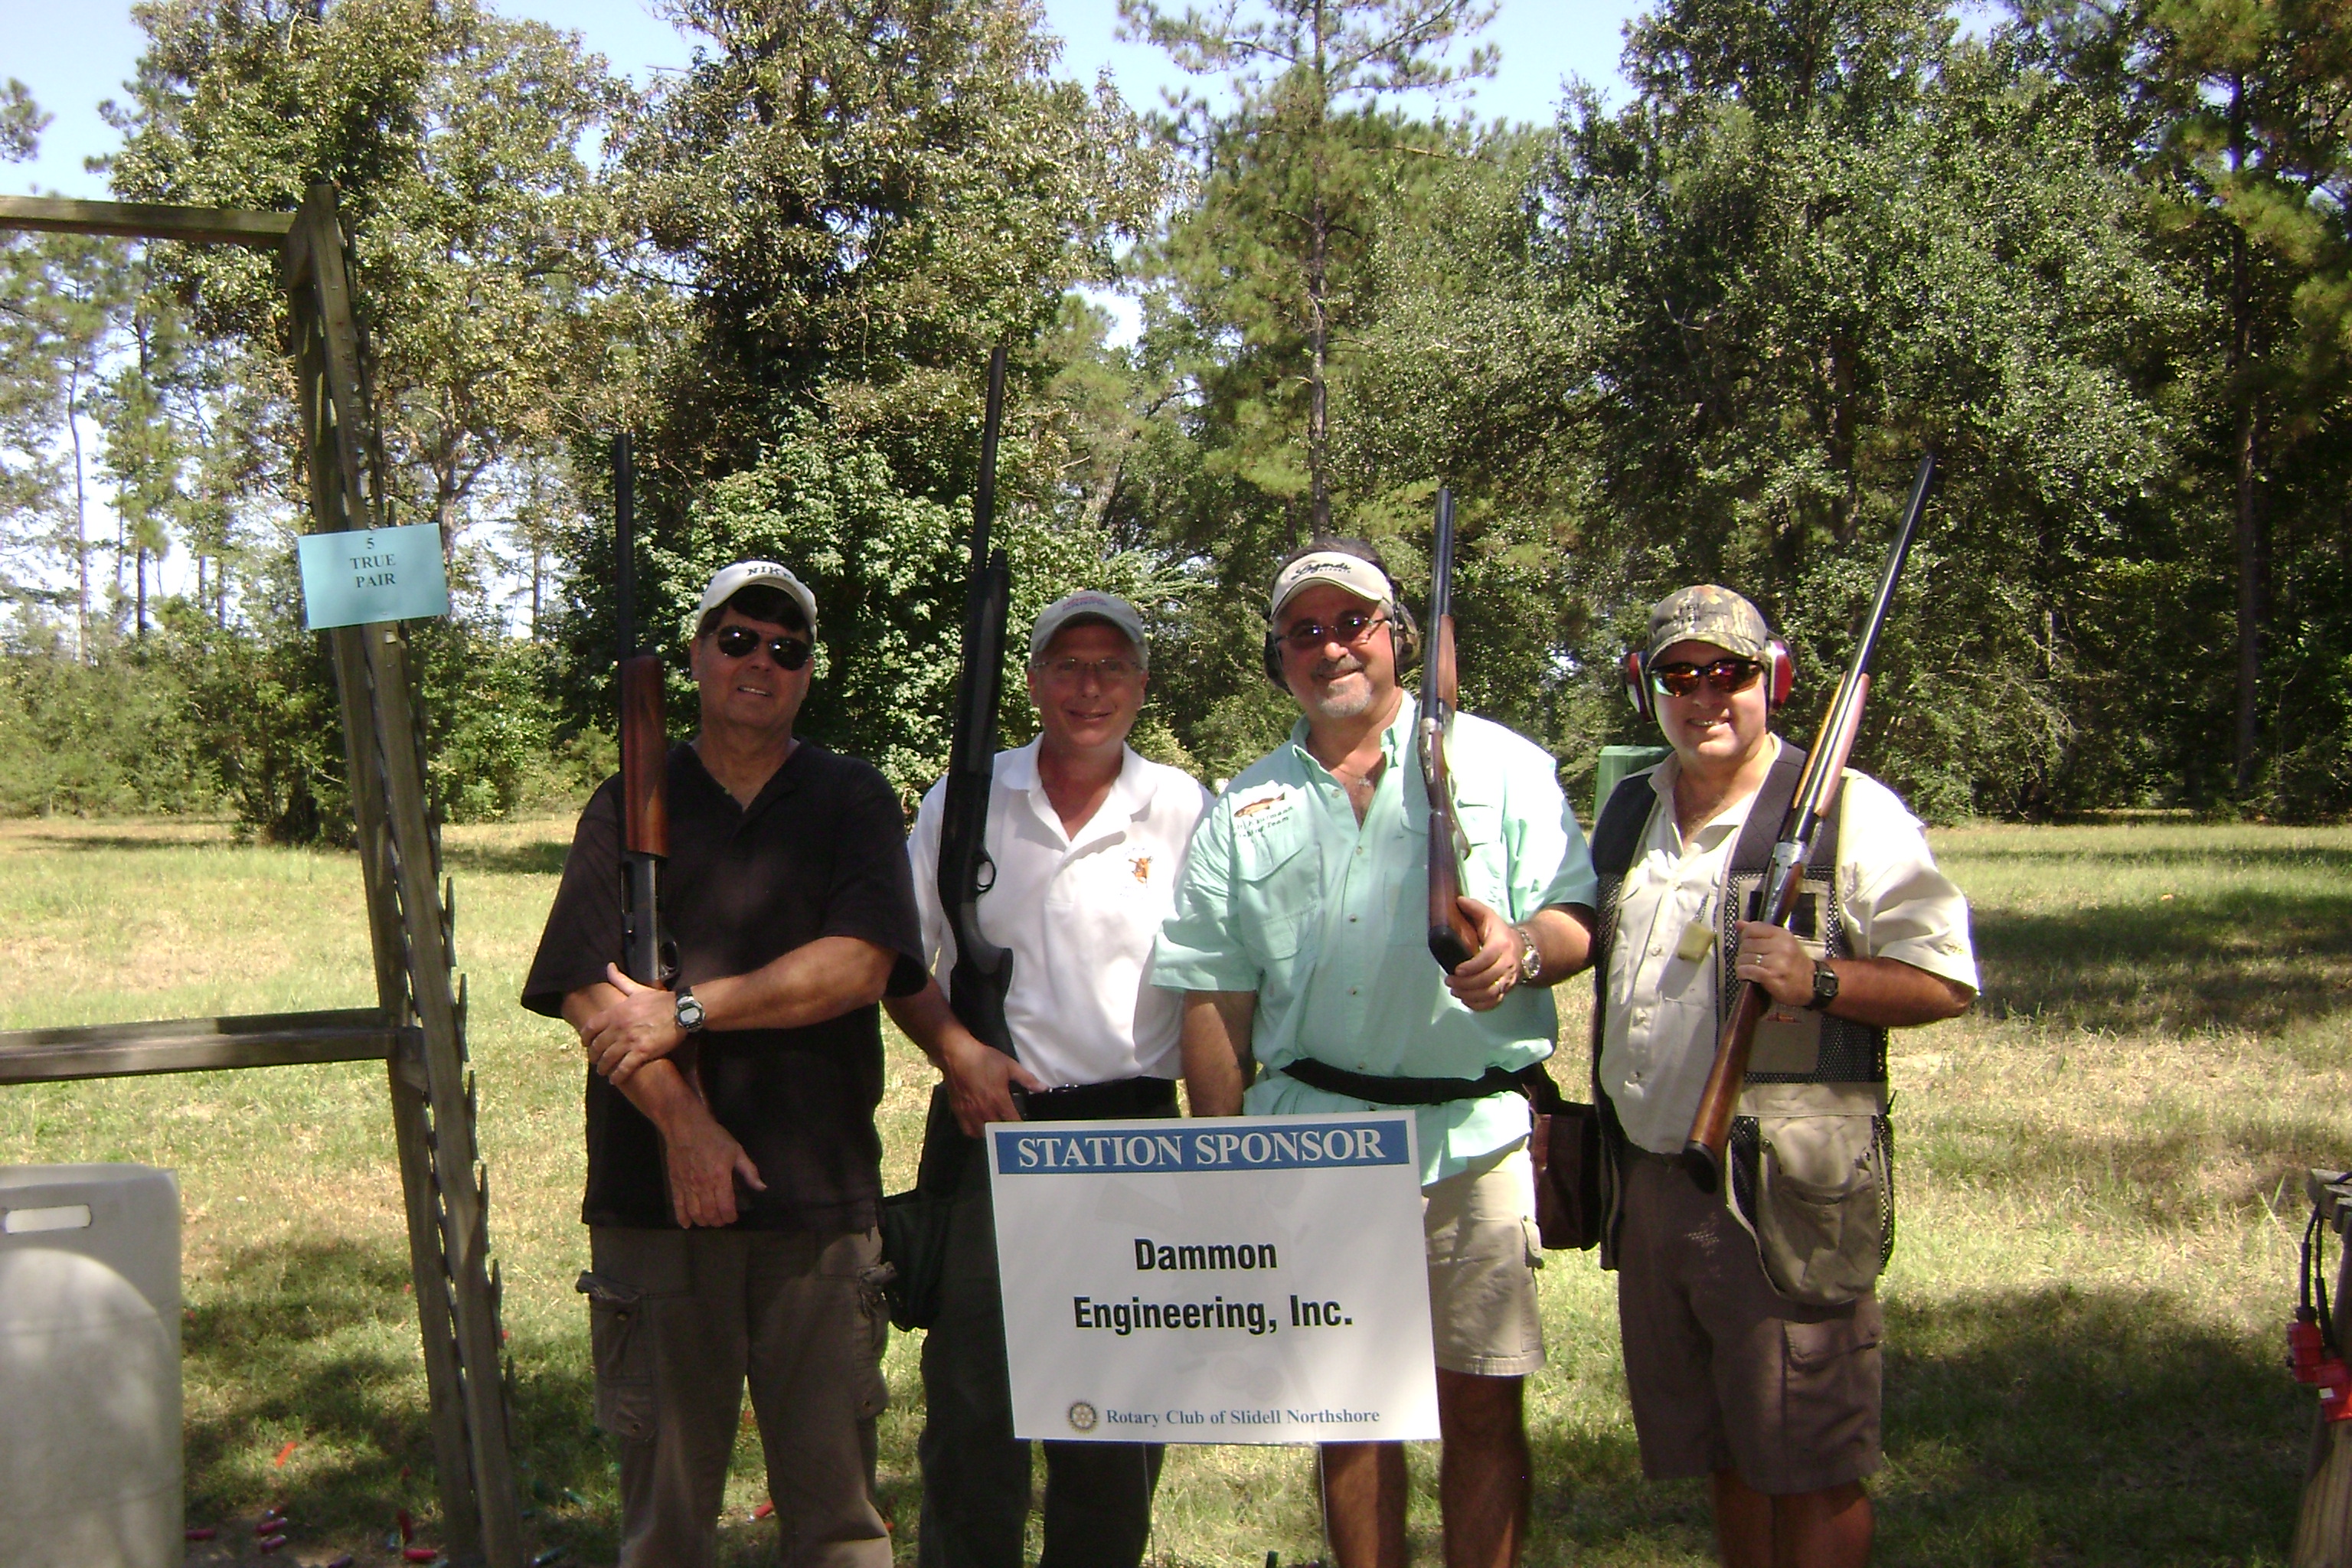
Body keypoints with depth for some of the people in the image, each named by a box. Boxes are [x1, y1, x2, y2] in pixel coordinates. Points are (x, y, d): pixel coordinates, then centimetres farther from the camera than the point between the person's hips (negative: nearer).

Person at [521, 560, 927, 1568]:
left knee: (833, 1484, 4)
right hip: (654, 1192, 0)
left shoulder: (853, 800, 9)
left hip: (821, 1190, 0)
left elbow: (859, 965, -6)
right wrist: (684, 1125, -12)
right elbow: (588, 994, -1)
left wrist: (687, 1010, -10)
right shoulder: (632, 804, 9)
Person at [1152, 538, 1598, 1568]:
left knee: (1483, 1408, 2)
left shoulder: (1498, 763, 5)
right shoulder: (1245, 810, 12)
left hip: (1473, 1135, -2)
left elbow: (1579, 917, 2)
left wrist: (1525, 949, -21)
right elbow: (1215, 997, 10)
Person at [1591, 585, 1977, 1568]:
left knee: (1811, 1469, 0)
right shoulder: (1625, 816, 14)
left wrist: (1819, 981, -22)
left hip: (1789, 1192, -6)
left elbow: (1945, 984, -9)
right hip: (1650, 1181, 6)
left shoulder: (1851, 813, -6)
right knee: (1722, 1455, 17)